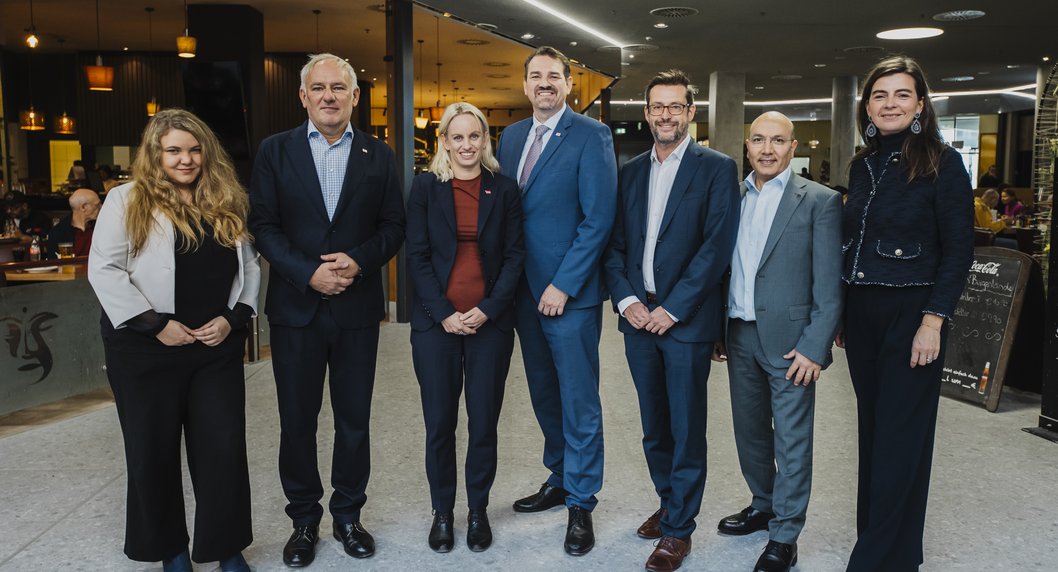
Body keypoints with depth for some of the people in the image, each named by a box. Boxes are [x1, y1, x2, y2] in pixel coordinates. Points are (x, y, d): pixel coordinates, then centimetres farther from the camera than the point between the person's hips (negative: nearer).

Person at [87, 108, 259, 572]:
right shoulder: (127, 200, -2)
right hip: (146, 348, -2)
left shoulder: (226, 204, 9)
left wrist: (233, 317, -4)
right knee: (153, 450, 8)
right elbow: (104, 270, -8)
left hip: (218, 348, 3)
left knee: (224, 447, 4)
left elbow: (249, 265, 11)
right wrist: (155, 323, -14)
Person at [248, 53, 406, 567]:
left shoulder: (378, 155, 5)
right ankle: (304, 519, 26)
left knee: (354, 419, 10)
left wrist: (358, 260, -15)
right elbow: (263, 225, -3)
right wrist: (309, 273, -15)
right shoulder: (275, 151, 2)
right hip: (296, 307, 0)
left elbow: (393, 226, 3)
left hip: (357, 307, 1)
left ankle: (348, 514, 28)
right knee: (297, 421, 9)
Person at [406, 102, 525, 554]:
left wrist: (487, 310, -9)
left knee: (484, 421, 6)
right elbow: (416, 256, -1)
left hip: (490, 322, 1)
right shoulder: (426, 186, 2)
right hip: (436, 322, 0)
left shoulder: (504, 189, 5)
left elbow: (514, 255, 2)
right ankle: (442, 511, 23)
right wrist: (444, 314, -10)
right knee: (439, 422, 5)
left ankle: (478, 510, 23)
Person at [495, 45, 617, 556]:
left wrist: (563, 285, -17)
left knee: (578, 400, 3)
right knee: (543, 394, 17)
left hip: (569, 293, -6)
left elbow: (599, 218, -13)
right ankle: (558, 478, 35)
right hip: (524, 290, 6)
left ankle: (580, 504, 17)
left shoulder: (591, 136, -8)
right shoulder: (511, 137, 11)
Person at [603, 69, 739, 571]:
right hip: (638, 317, 5)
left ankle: (678, 528, 17)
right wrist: (626, 299, -6)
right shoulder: (630, 171, 12)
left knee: (686, 429, 3)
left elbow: (717, 245, -11)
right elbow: (615, 243, 9)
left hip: (686, 320, -4)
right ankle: (668, 502, 33)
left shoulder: (716, 168, -3)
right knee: (653, 426, 15)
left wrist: (672, 309, -14)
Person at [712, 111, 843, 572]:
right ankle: (762, 506, 38)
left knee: (791, 441, 4)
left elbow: (828, 285, -9)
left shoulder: (819, 201, -7)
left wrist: (814, 348, -14)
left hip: (788, 339, -5)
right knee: (749, 430, 18)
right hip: (740, 336, 5)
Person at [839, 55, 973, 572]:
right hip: (861, 313, 6)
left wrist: (933, 320, -17)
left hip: (910, 315, -6)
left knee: (899, 437, 0)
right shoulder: (862, 166, 10)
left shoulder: (942, 162, -6)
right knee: (871, 428, 13)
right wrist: (843, 314, 12)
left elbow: (958, 250, -10)